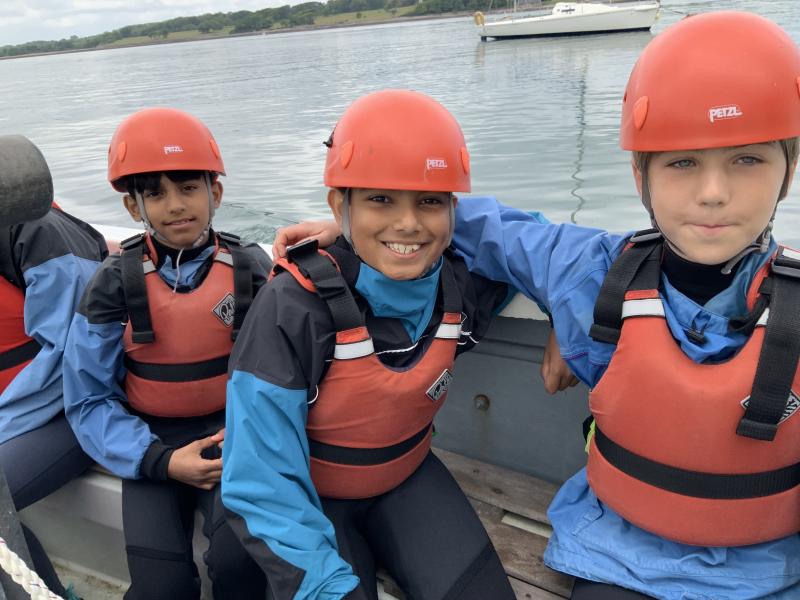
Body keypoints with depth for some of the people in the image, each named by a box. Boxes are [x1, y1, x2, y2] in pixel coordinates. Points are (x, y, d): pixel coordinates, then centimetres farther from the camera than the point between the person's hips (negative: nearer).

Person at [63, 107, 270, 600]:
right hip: (154, 440, 1)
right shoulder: (115, 283, -5)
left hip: (231, 430, 0)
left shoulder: (250, 268, -4)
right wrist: (160, 461, -14)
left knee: (240, 559, -24)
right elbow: (90, 400, -2)